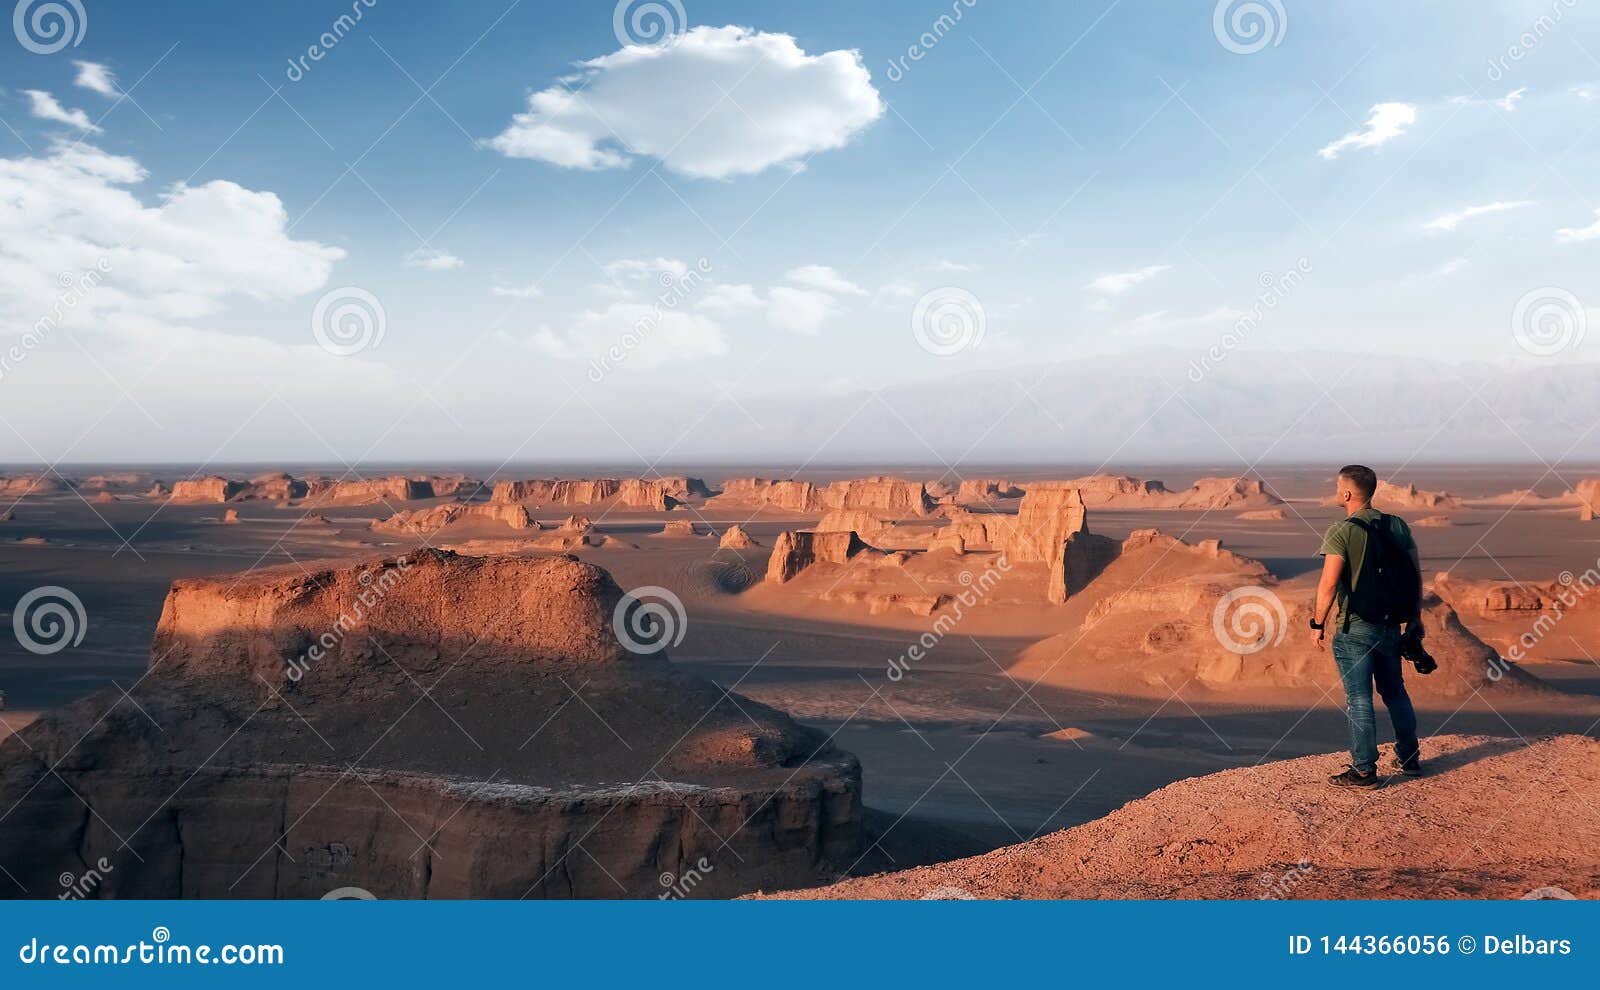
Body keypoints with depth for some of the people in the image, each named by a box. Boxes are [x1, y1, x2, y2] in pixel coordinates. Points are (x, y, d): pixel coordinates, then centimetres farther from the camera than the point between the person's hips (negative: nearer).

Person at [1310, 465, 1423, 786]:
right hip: (1390, 624, 6)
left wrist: (1318, 624, -9)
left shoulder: (1341, 532, -14)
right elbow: (1416, 573, 9)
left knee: (1358, 699, 0)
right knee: (1394, 691, 20)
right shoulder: (1397, 525, 4)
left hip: (1354, 629, -6)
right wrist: (1414, 617, 18)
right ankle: (1409, 758, 30)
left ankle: (1364, 771, 4)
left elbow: (1329, 584, -19)